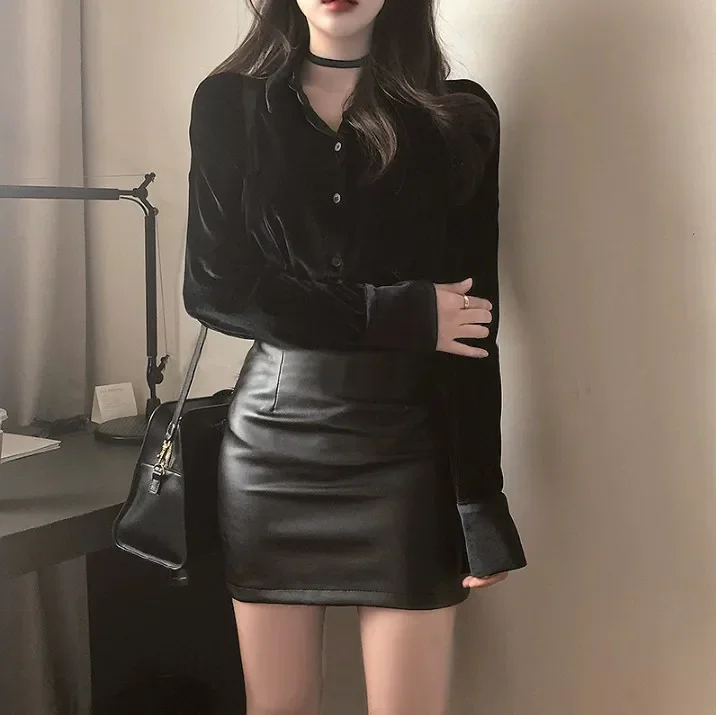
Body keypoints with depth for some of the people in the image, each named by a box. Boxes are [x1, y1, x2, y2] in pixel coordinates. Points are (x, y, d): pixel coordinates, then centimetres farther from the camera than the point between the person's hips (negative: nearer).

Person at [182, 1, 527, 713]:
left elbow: (472, 322, -2)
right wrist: (400, 313, -13)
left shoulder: (456, 117, 2)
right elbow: (212, 287, -6)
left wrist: (481, 503, -7)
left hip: (407, 440, -1)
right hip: (272, 433, 1)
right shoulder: (228, 104, 4)